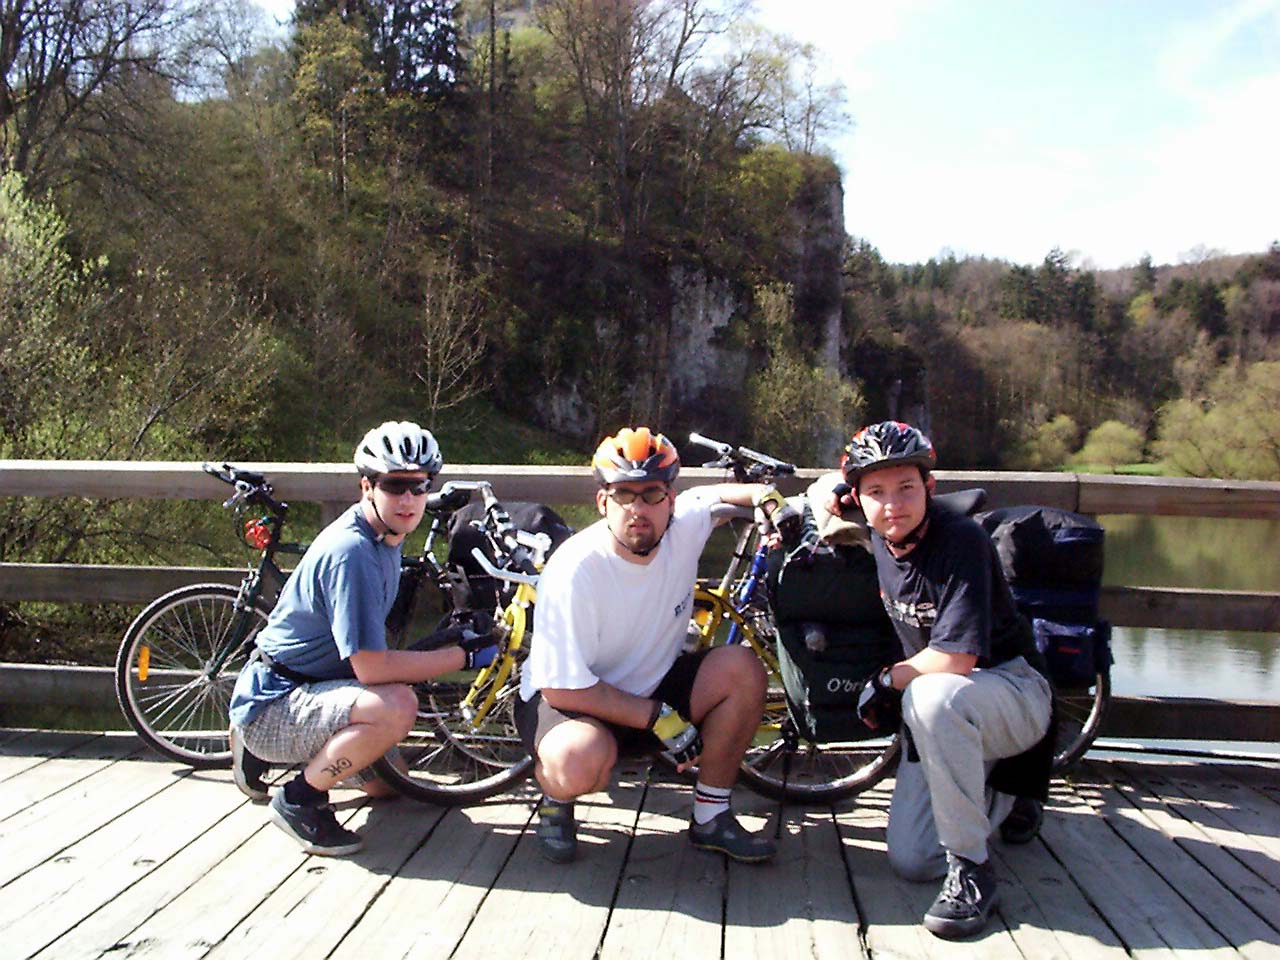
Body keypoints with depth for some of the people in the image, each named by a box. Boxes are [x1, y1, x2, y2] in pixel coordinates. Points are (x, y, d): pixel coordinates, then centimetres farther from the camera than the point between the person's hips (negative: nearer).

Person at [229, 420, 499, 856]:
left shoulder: (386, 537, 5)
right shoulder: (350, 551, -26)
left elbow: (371, 647, 19)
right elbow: (371, 667, -31)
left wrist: (451, 637, 6)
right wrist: (464, 656, -22)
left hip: (309, 687, 10)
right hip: (272, 703, -10)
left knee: (385, 783, 22)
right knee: (397, 705, -33)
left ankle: (260, 747, 29)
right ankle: (299, 801, -12)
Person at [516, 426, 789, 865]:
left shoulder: (684, 527, -12)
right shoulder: (574, 570, -27)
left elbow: (717, 494, 12)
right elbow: (563, 688, -24)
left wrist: (767, 496, -10)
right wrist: (658, 717, -22)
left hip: (652, 688, 6)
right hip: (570, 699, -6)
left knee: (742, 668, -16)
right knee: (580, 762, -38)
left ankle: (711, 818, -1)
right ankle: (555, 801, 1)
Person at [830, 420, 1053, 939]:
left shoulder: (961, 541, -24)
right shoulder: (881, 536, -3)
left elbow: (955, 659, -32)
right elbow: (832, 491, 22)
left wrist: (885, 682, -16)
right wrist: (827, 502, -1)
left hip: (1012, 692, -7)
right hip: (945, 719, 7)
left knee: (933, 696, -41)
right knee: (911, 861, -2)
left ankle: (971, 867, -22)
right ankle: (1001, 797, 27)